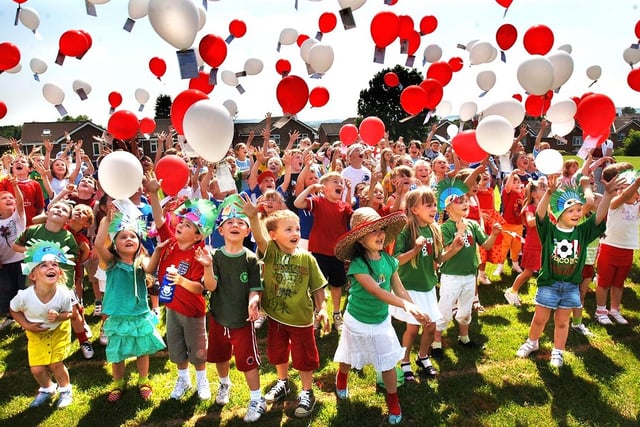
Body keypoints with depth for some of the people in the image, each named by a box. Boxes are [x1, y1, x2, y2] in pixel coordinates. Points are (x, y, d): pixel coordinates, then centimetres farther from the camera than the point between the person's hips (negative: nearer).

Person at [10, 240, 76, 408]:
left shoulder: (64, 294, -30)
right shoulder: (25, 296, -30)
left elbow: (69, 313, -11)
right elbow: (14, 310, -6)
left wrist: (59, 316, -31)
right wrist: (27, 325, -16)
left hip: (58, 331, -1)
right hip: (36, 333, 1)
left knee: (56, 364, -1)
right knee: (37, 369, 3)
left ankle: (65, 390, 30)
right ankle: (47, 389, 37)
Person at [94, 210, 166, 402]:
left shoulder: (141, 260, -8)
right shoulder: (111, 261, -9)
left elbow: (149, 267, -31)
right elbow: (98, 244, -26)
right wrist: (107, 220, -30)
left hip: (140, 315, 0)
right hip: (117, 317, 0)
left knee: (142, 351, 15)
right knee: (116, 353, 15)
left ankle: (143, 382, 38)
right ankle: (118, 384, 40)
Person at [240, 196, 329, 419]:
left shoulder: (307, 258, -11)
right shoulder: (270, 252, -13)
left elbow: (317, 287, -3)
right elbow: (259, 238, -35)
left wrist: (322, 308, -14)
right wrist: (253, 217, -53)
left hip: (301, 318, -2)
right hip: (275, 316, 2)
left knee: (304, 357, 11)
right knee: (278, 352, 22)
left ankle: (307, 393, 32)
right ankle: (283, 382, 48)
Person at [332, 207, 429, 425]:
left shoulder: (389, 260, -12)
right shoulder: (357, 264, -29)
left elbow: (399, 289, -6)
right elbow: (377, 291, -38)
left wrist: (417, 310, -15)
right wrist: (406, 305, -48)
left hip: (382, 321, 3)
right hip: (358, 321, -3)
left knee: (388, 363, 11)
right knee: (349, 359, 22)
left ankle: (393, 402, 34)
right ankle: (341, 379, 55)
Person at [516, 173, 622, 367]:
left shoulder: (583, 231, -4)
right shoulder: (549, 230, -14)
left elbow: (599, 216, -13)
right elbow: (540, 214, -30)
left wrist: (608, 193, -25)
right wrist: (549, 192, -45)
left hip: (571, 286, 2)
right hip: (548, 284, -2)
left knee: (562, 321, 15)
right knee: (540, 318, 13)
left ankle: (558, 351, 31)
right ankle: (532, 342, 36)